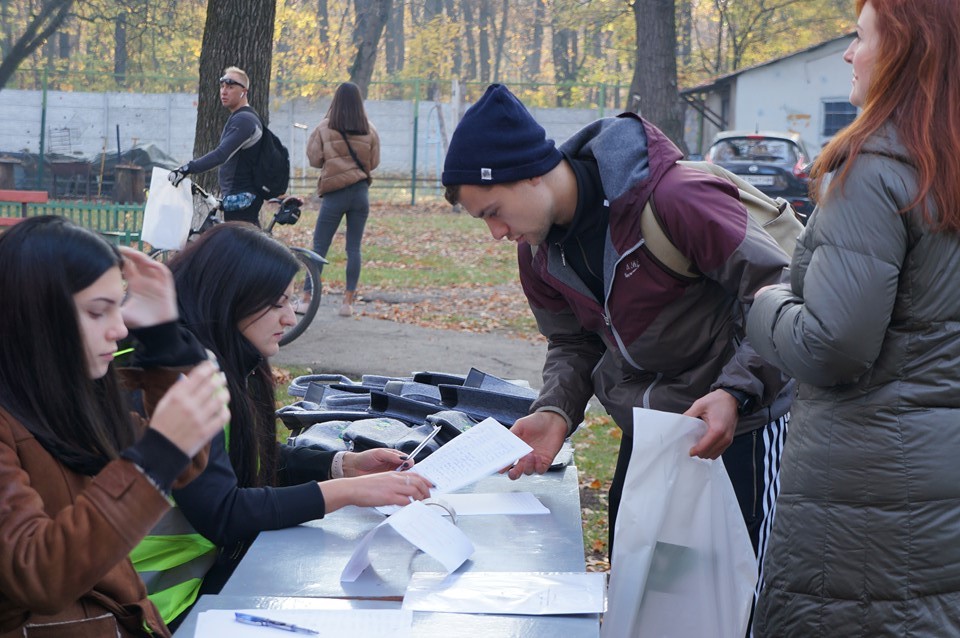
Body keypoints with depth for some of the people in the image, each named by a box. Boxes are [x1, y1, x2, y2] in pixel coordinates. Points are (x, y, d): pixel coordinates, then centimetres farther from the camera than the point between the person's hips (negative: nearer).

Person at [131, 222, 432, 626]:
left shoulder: (231, 366, 6)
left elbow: (261, 458, 16)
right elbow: (221, 515, -26)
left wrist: (346, 465, 1)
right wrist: (347, 491, -26)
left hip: (214, 558, 8)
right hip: (172, 597, -8)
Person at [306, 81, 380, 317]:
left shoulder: (324, 128, -7)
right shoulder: (369, 130, 1)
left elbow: (314, 159, -1)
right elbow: (374, 162, 7)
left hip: (334, 193, -2)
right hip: (360, 191, 2)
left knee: (319, 247, 3)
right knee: (354, 247, 6)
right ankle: (348, 300, 5)